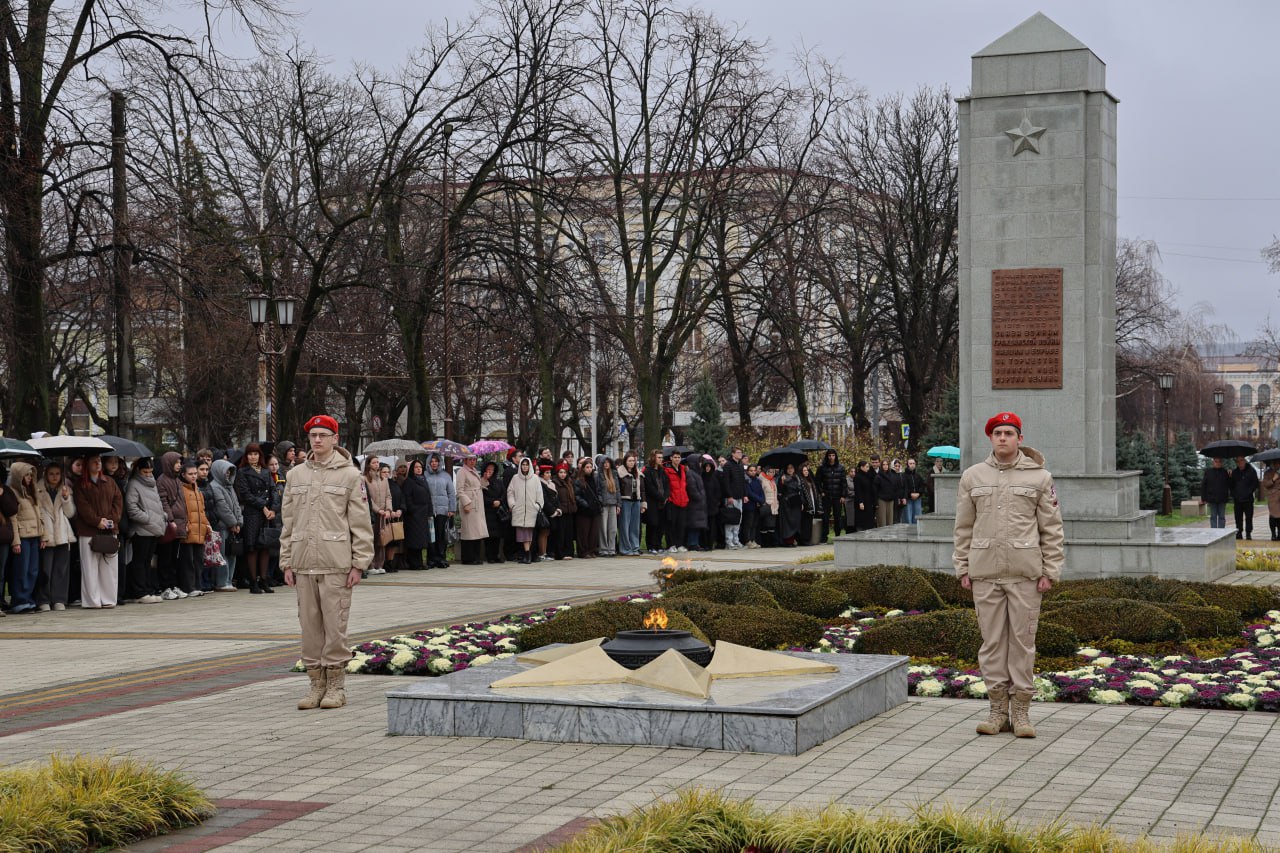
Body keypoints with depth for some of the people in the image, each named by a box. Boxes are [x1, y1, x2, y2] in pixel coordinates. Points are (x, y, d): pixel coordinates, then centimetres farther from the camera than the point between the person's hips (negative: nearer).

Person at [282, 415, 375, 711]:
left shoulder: (349, 474, 0)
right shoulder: (295, 475, 12)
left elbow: (360, 522, -1)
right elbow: (288, 521, 14)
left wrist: (358, 563, -6)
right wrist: (286, 561, 9)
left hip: (336, 564, -4)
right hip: (303, 563, 4)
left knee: (335, 625, -2)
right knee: (309, 625, 7)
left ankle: (336, 685, 7)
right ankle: (316, 684, 15)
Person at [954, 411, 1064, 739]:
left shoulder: (1039, 477, 3)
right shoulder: (973, 476, 8)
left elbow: (1051, 528, 3)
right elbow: (964, 527, 11)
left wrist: (1049, 571, -3)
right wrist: (963, 569, 6)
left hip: (1025, 573, -2)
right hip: (985, 573, 2)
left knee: (1023, 640, 1)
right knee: (991, 640, 4)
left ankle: (1021, 712, 8)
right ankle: (998, 710, 12)